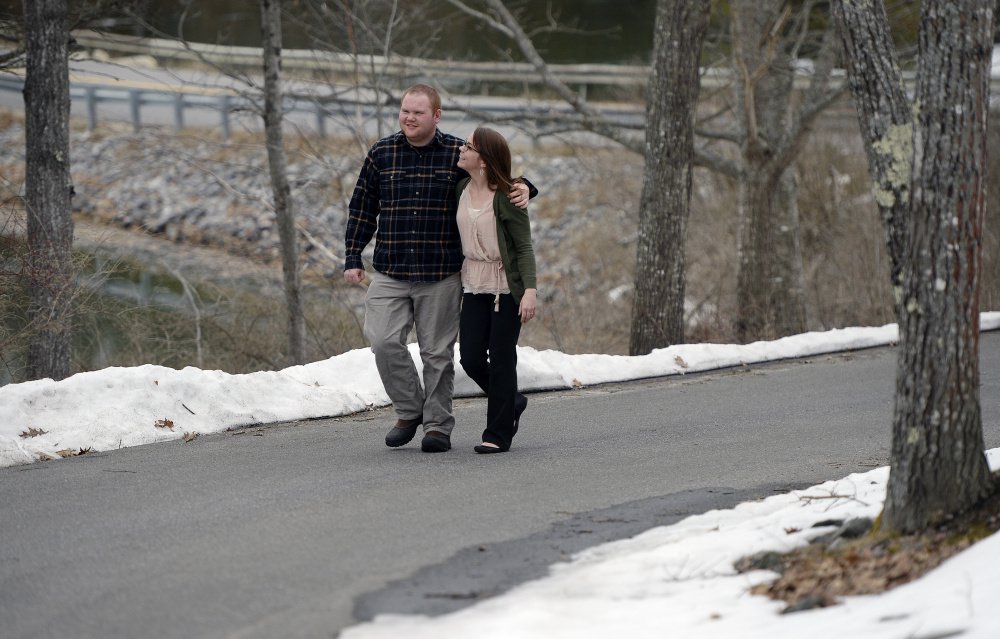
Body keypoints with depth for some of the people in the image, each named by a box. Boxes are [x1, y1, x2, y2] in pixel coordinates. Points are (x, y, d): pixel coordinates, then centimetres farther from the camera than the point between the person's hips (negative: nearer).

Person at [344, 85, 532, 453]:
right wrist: (352, 257, 8)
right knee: (383, 340, -12)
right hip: (390, 274, 1)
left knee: (437, 352, 3)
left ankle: (438, 425, 15)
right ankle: (409, 410, 8)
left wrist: (522, 188, -12)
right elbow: (362, 210, 12)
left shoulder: (457, 154, 1)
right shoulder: (381, 154, 7)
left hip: (441, 276, -1)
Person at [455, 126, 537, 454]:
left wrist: (530, 290, -21)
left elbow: (524, 247, -12)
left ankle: (498, 433, 5)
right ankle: (511, 403, 28)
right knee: (470, 357, 2)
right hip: (474, 285, 6)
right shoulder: (463, 189, 6)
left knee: (501, 360, -2)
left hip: (506, 286, -6)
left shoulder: (505, 197, -13)